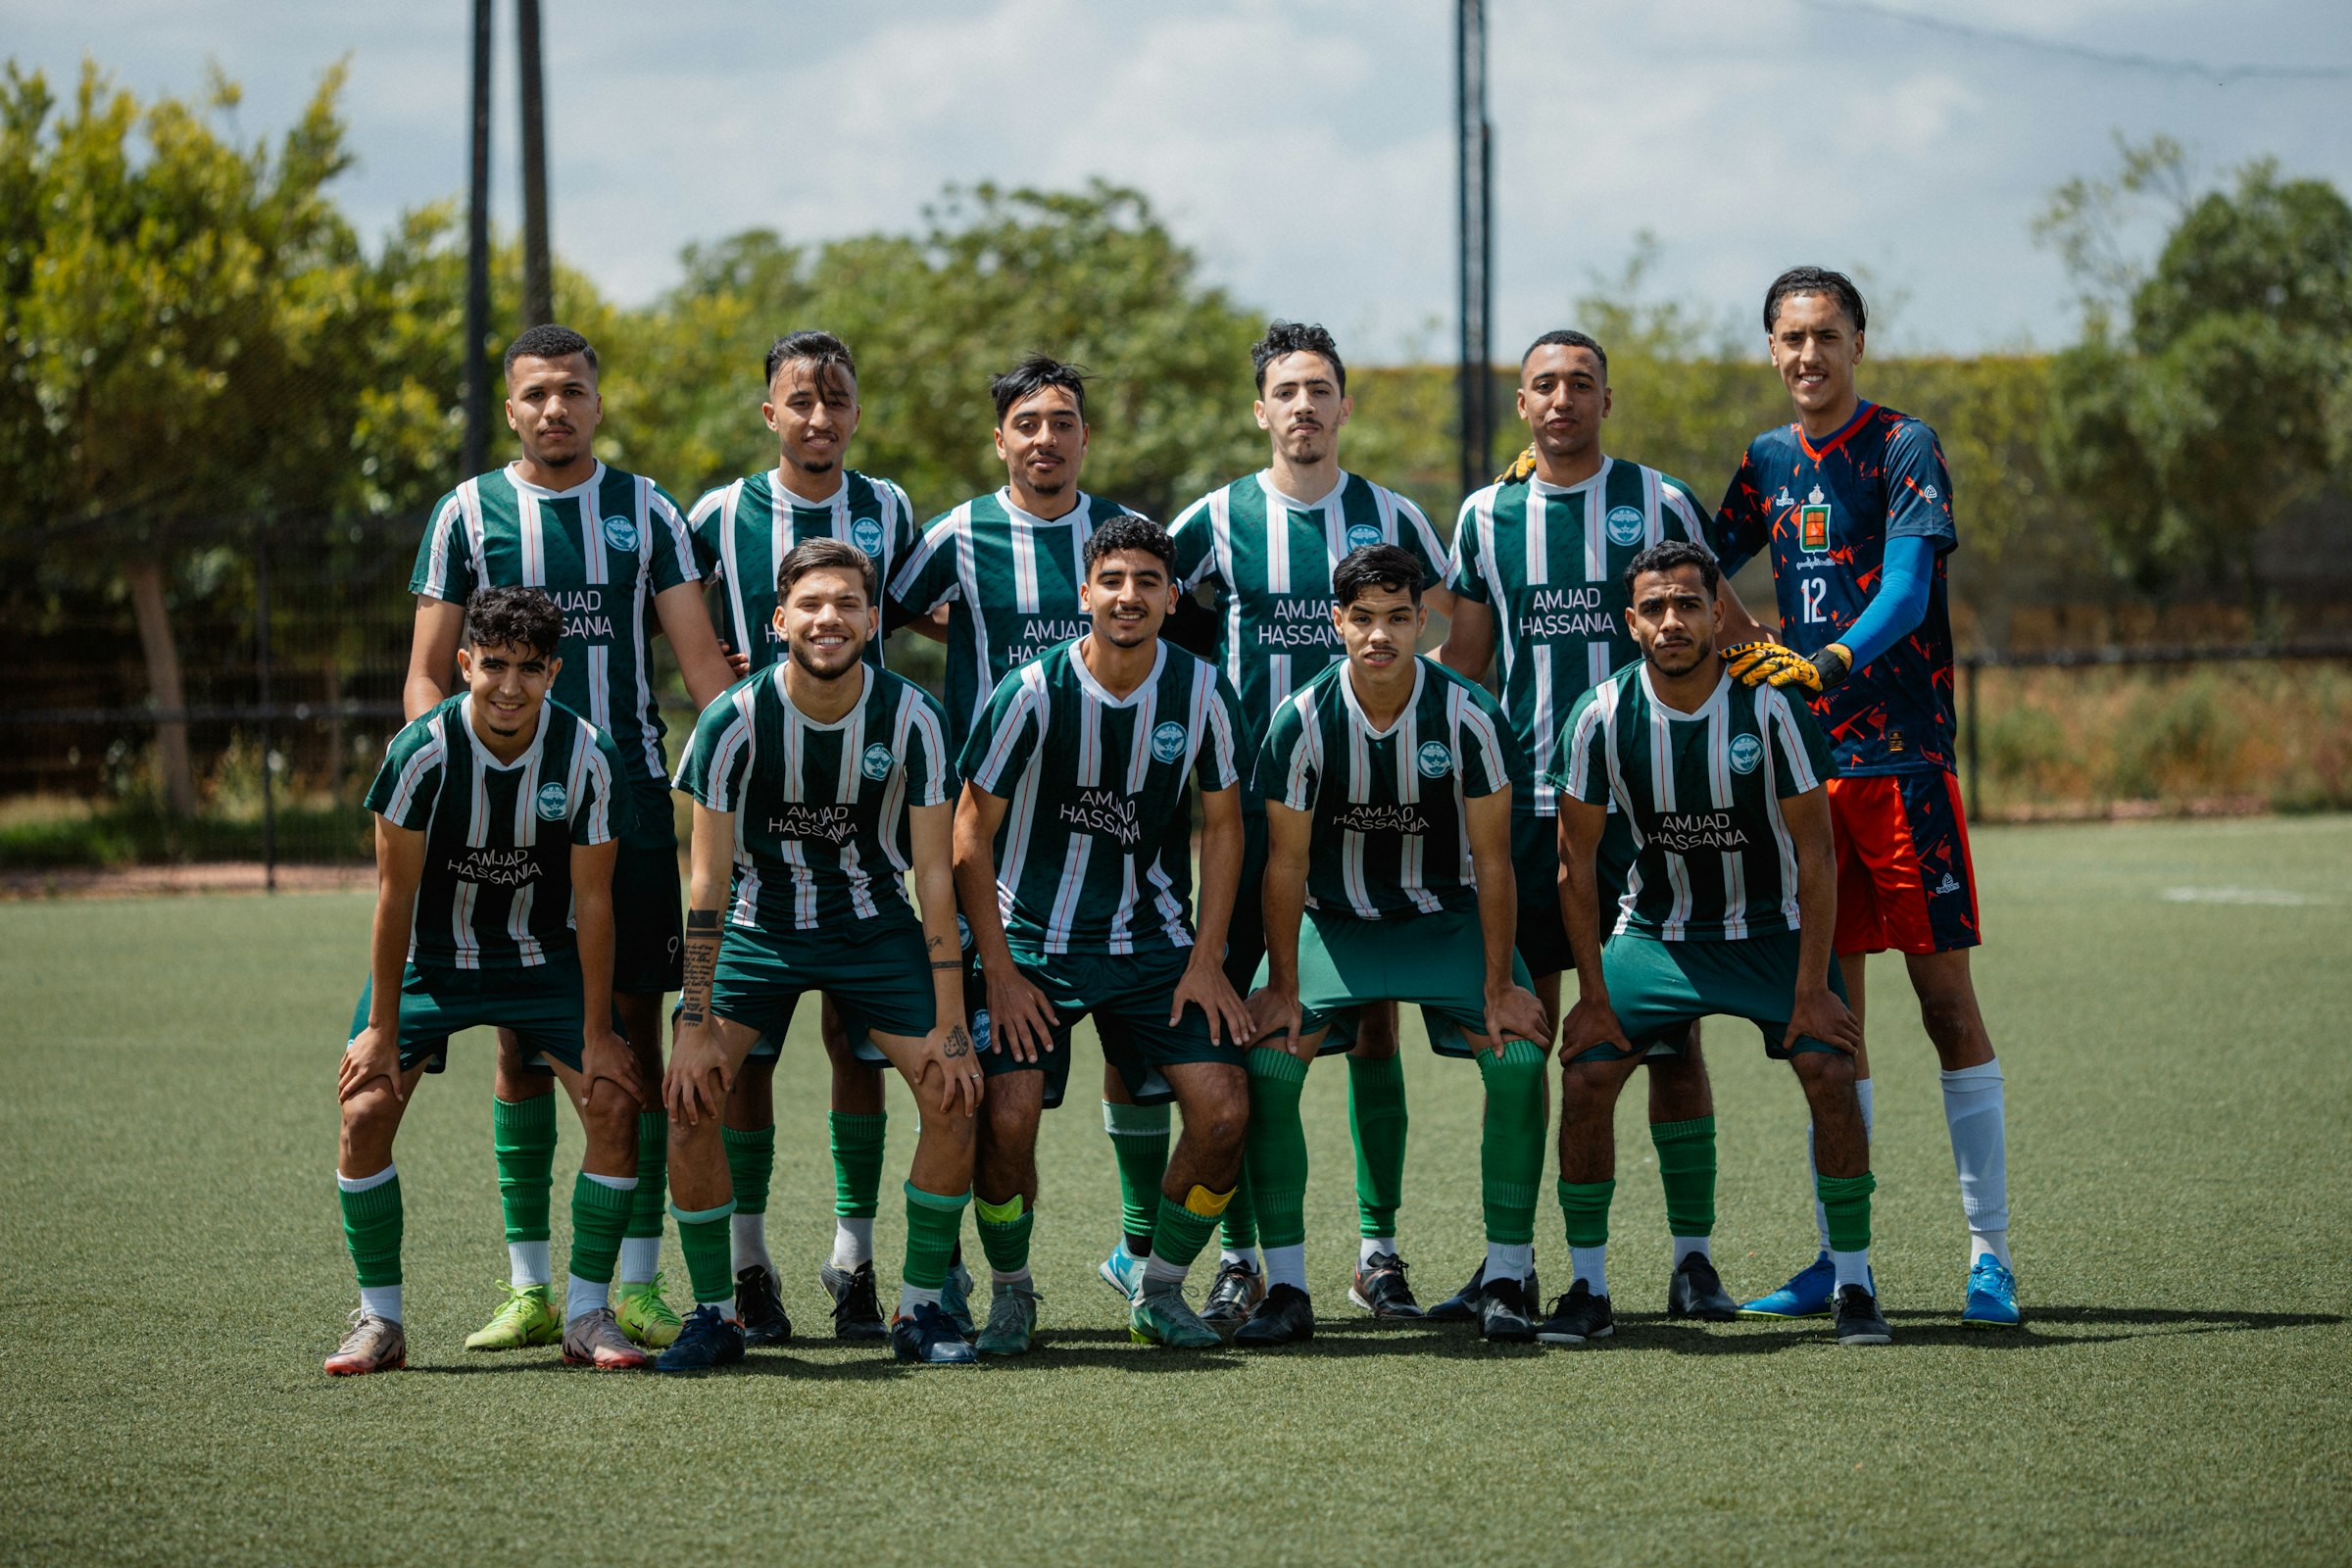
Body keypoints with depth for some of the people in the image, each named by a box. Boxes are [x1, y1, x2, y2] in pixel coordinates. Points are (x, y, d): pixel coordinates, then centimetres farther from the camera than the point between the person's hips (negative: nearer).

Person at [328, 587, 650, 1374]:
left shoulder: (589, 757, -19)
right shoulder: (422, 750, -22)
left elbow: (591, 901, -11)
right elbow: (396, 892, -15)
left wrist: (597, 1034, -10)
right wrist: (382, 1030, -14)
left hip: (544, 957, 1)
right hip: (429, 957, -1)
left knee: (615, 1103, -15)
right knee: (365, 1111, -16)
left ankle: (587, 1314, -2)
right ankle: (379, 1320, -2)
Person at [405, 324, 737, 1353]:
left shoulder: (645, 512, 7)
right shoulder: (468, 515, 6)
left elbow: (701, 661, 5)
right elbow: (427, 675, 6)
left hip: (630, 804, 0)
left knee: (635, 1033, 0)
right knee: (522, 1041, 1)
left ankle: (637, 1285, 4)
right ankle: (528, 1288, 6)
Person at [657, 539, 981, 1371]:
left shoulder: (911, 717, -15)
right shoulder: (735, 719, -18)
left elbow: (934, 874, -12)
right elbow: (708, 880, -15)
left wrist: (949, 1024, -16)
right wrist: (695, 1025, -20)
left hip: (875, 926, 1)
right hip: (758, 925, -1)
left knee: (953, 1094, -14)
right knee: (688, 1098, -18)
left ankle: (920, 1307, 4)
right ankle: (714, 1312, -2)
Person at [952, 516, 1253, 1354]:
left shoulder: (1200, 690, -5)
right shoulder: (1034, 691, -14)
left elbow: (1221, 823, 6)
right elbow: (972, 833, -8)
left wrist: (1205, 962, -1)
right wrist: (1000, 972, -12)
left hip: (1154, 942, 3)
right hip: (1036, 942, -3)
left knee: (1224, 1107, -12)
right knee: (1008, 1114, -20)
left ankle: (1160, 1292, 10)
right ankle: (1010, 1294, 6)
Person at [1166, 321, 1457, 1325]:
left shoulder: (1391, 518, 6)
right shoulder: (1219, 520, 1)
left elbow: (1448, 636, 18)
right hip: (1250, 804, -1)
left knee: (1374, 1022, 1)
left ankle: (1379, 1249, 8)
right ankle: (1239, 1255, 2)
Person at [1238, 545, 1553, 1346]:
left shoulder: (1469, 717, -17)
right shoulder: (1303, 721, -17)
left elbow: (1492, 863, -11)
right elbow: (1286, 865, -9)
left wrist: (1498, 986, -13)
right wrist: (1282, 987, -13)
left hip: (1446, 917, 0)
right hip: (1332, 919, 0)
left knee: (1520, 1056, -20)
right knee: (1267, 1061, -20)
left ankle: (1506, 1280, -7)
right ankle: (1287, 1289, -12)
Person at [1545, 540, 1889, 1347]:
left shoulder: (1767, 708, -17)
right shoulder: (1601, 718, -14)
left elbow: (1815, 854, -12)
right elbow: (1577, 864, -5)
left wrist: (1812, 988, -17)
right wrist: (1593, 996, -9)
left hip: (1772, 930, -1)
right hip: (1655, 933, 1)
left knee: (1829, 1070, -21)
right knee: (1584, 1076, -16)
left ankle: (1853, 1285, -8)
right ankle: (1588, 1290, -2)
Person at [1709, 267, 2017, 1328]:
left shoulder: (1902, 448, -6)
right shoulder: (1767, 463, 13)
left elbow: (1907, 590, -17)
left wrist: (1830, 662, -35)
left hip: (1902, 754, -5)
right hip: (1808, 760, 6)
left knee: (1945, 998, -6)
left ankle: (1989, 1253, -3)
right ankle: (1839, 1256, 13)